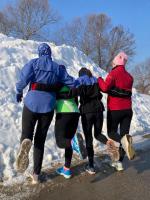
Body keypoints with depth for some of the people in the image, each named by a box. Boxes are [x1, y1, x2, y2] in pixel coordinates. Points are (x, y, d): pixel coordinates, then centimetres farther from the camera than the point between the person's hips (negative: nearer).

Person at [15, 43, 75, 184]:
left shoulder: (33, 63, 2)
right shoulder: (57, 67, 7)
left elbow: (23, 78, -13)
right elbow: (71, 82, 5)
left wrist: (19, 92, 5)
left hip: (31, 104, -1)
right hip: (48, 107, 2)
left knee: (26, 134, 11)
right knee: (40, 140, 12)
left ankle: (25, 142, -28)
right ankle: (36, 175, 14)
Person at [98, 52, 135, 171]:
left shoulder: (114, 73, -10)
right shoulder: (129, 76, 12)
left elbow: (105, 88, -20)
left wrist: (100, 80, -2)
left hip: (115, 109, -5)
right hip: (128, 109, 6)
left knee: (111, 132, 11)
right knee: (124, 134, 9)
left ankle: (123, 140, -24)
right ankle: (120, 163, 12)